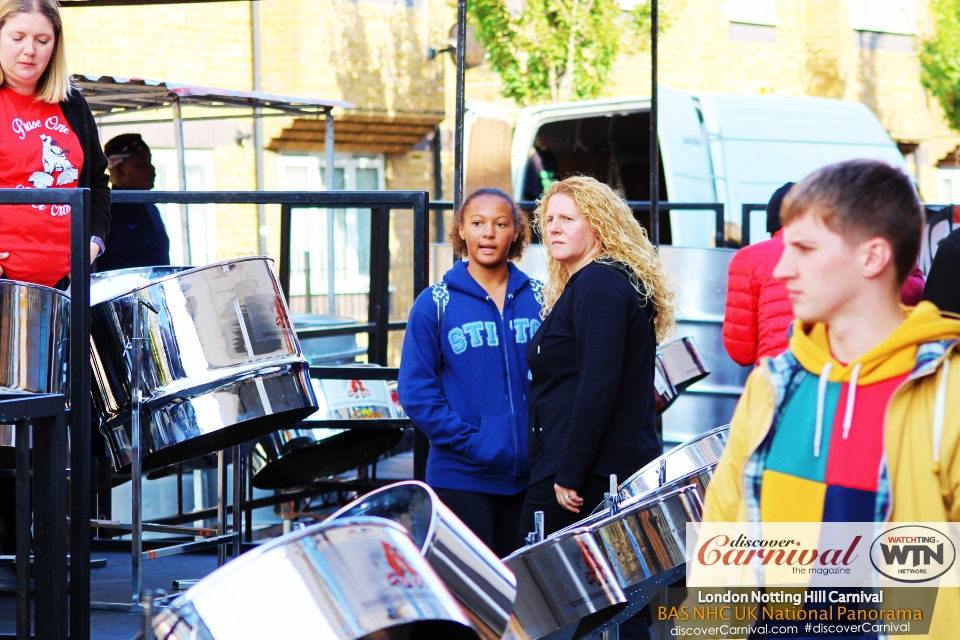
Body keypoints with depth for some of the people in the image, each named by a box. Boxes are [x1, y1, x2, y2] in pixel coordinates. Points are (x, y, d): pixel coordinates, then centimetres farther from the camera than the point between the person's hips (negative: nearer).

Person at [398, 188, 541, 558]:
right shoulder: (434, 305, -1)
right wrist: (471, 443, -13)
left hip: (527, 475, 3)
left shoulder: (539, 300, 6)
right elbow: (416, 392, -5)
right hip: (462, 478, -3)